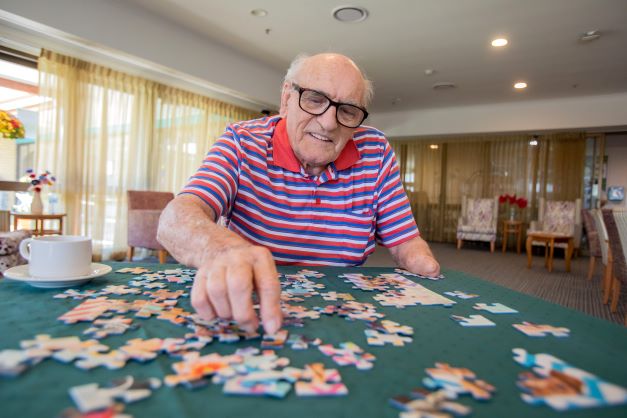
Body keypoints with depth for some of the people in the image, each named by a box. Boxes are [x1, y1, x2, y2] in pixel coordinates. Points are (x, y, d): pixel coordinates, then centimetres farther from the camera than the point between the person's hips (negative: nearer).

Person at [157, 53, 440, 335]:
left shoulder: (376, 152, -2)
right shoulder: (242, 143, -10)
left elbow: (406, 243, 2)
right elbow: (175, 221, -24)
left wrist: (430, 273, -20)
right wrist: (226, 250, -46)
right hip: (247, 313, -2)